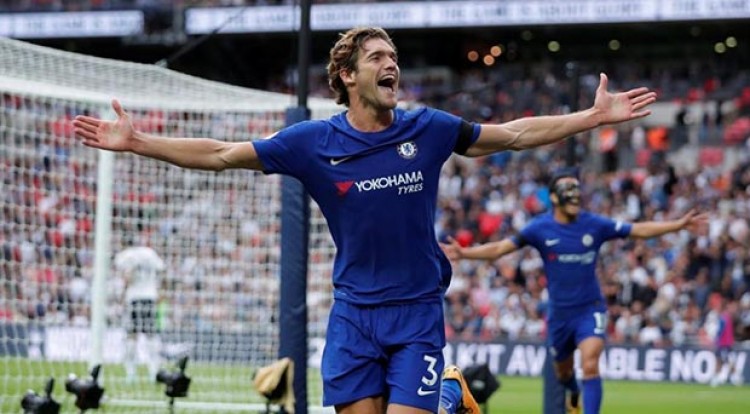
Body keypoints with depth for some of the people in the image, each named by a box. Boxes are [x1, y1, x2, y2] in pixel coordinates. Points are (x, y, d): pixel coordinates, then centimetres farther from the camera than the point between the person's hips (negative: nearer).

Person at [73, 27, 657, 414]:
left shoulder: (428, 129, -3)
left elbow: (515, 134, 6)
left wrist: (595, 116, 3)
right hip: (354, 312, 1)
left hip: (418, 312, -1)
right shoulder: (313, 142, -5)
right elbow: (221, 155, -3)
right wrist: (137, 142, -9)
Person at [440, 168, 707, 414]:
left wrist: (679, 224, -8)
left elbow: (639, 230, -2)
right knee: (563, 372, 19)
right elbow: (500, 248, -8)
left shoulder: (594, 224, -7)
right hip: (559, 312, 2)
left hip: (590, 309, -1)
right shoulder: (540, 228, -8)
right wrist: (463, 253, -21)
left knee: (590, 367, -22)